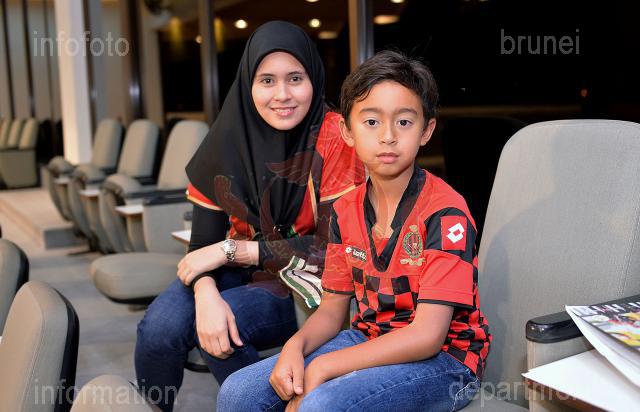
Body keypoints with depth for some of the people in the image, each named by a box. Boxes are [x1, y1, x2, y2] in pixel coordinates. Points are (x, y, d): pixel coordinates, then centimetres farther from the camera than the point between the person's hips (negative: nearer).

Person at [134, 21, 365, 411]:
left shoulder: (336, 140, -17)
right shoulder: (229, 138, -6)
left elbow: (332, 248, -17)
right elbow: (203, 242, -4)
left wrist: (230, 250, -18)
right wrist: (205, 294, -26)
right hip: (238, 272, 4)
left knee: (219, 330, -28)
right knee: (159, 327, -22)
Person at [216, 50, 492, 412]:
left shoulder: (445, 212, -18)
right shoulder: (345, 211, 3)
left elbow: (426, 336, -22)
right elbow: (333, 307, 8)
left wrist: (321, 368, -21)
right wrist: (296, 346, -14)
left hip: (443, 357, -5)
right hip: (368, 341, 6)